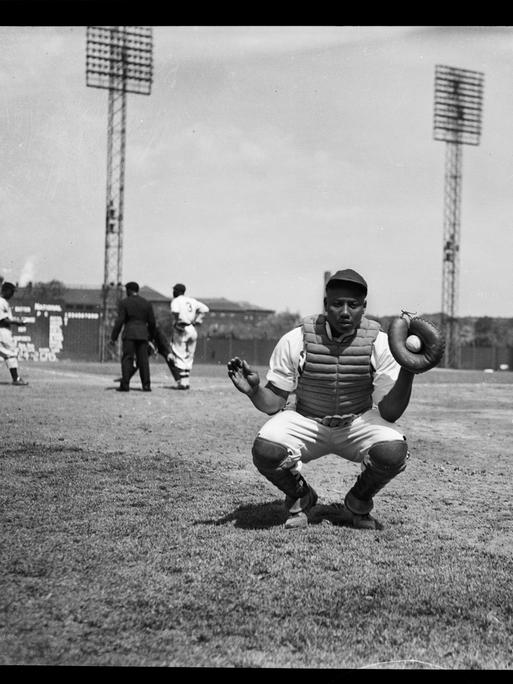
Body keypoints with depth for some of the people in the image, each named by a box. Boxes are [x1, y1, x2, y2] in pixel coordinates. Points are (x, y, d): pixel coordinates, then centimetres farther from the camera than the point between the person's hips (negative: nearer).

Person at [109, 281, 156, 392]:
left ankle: (125, 385, -6)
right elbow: (152, 322, 9)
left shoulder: (124, 302, 0)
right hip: (143, 334, 3)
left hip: (129, 334, -3)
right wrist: (151, 336, 21)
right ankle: (146, 385, 2)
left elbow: (119, 321, -6)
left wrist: (113, 337, -4)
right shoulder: (147, 303, 11)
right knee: (143, 359, 5)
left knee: (127, 359, -1)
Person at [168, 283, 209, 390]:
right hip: (192, 329, 6)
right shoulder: (192, 300, 15)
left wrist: (175, 322, -12)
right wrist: (197, 319, 6)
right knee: (189, 356, 14)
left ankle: (182, 382, -9)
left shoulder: (176, 301, -4)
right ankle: (187, 381, 15)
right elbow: (205, 308, 10)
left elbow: (175, 312, -24)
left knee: (179, 356, -2)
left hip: (181, 329, -6)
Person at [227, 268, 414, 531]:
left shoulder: (379, 342, -14)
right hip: (306, 422, 0)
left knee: (394, 451, -30)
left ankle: (356, 506, 4)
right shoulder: (295, 340, -14)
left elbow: (390, 412, -17)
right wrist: (253, 391, -31)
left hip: (358, 422, 1)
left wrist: (408, 370, -32)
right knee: (265, 450, -30)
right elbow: (273, 404, -8)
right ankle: (300, 497, 7)